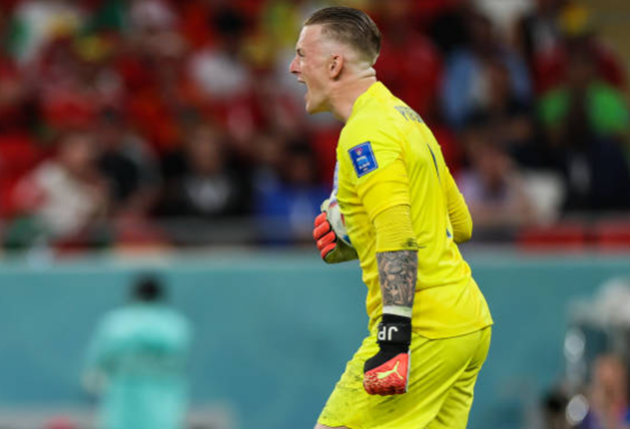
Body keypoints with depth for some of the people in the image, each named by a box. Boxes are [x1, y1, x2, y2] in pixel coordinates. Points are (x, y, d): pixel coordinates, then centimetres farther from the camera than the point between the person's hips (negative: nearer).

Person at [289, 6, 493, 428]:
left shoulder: (365, 133, -12)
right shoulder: (402, 116, 19)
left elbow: (398, 239, -22)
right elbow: (459, 223, 24)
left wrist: (394, 335, -26)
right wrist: (354, 242, 19)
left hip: (425, 330, -10)